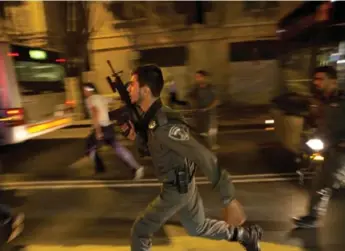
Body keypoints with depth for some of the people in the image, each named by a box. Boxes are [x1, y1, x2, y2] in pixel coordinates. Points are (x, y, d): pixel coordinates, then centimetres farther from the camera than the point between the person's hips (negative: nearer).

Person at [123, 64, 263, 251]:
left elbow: (205, 158, -31)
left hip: (176, 190, -9)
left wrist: (229, 198, -28)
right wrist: (136, 136, -5)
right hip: (182, 185, 9)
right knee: (198, 227, 26)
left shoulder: (164, 124, -30)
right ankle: (247, 235, 38)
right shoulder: (152, 117, -1)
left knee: (140, 232, 8)